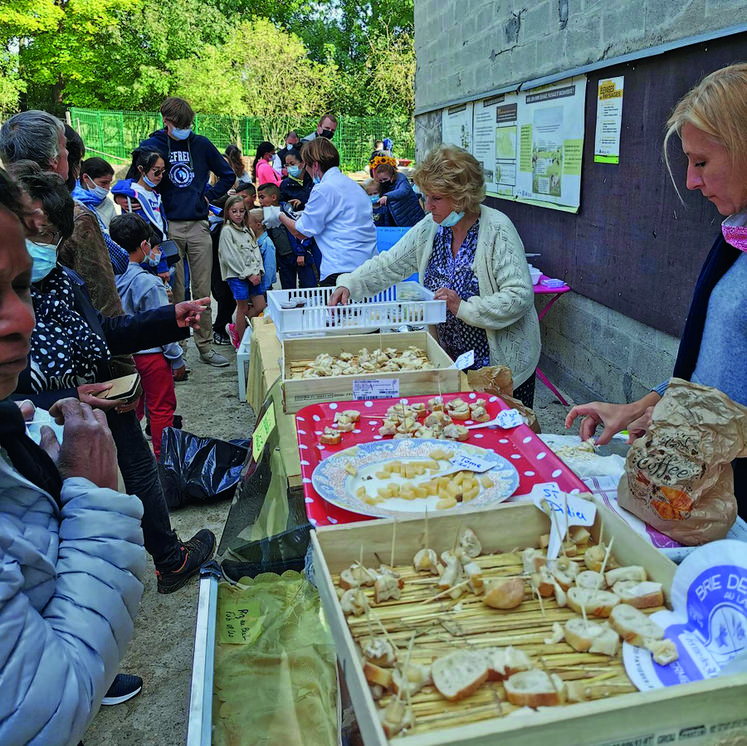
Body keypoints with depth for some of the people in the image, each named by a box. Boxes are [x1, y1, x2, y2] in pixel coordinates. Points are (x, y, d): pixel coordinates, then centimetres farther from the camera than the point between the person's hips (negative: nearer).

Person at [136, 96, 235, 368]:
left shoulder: (201, 144, 8)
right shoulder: (152, 146, 2)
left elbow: (228, 175, 16)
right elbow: (133, 180, 6)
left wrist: (209, 195, 7)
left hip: (199, 226, 2)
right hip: (169, 227, -2)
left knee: (202, 289, 5)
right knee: (174, 292, 1)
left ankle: (205, 346, 15)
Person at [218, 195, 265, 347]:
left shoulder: (247, 230, 16)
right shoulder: (227, 231, -6)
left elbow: (256, 251, 11)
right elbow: (231, 257, -12)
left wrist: (258, 272, -5)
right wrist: (248, 274, -13)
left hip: (252, 275, 7)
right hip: (237, 275, -7)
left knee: (260, 306, 4)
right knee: (243, 308, -1)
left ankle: (235, 328, 21)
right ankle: (242, 343, 11)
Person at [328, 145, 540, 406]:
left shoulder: (497, 229, -17)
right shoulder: (430, 228, 0)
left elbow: (520, 296, -22)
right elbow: (388, 265, 5)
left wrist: (464, 308, -28)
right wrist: (349, 284, -10)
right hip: (450, 359, 5)